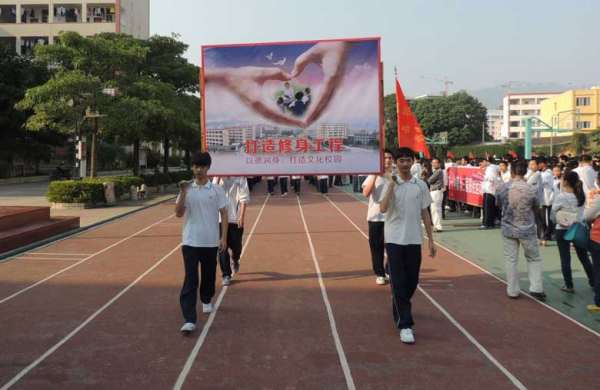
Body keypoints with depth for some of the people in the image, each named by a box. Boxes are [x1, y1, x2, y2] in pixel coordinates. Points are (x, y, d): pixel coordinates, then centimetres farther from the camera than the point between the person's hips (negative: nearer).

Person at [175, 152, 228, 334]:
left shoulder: (216, 190, -1)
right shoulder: (187, 189, 1)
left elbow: (224, 214, 1)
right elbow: (178, 213, -5)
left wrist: (223, 238, -4)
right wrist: (183, 193, -17)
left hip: (210, 242, 1)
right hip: (190, 242, -1)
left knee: (209, 275, 16)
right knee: (190, 280, -7)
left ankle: (206, 300, 44)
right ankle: (189, 320, -10)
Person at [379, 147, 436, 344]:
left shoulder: (421, 185, 5)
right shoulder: (389, 184, -2)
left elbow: (424, 213, 8)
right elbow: (383, 208, -17)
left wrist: (431, 240, 6)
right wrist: (392, 184, -19)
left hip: (414, 239, 3)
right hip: (394, 239, -3)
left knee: (412, 281, 11)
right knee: (398, 282, -3)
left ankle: (400, 309, 37)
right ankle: (405, 325, 1)